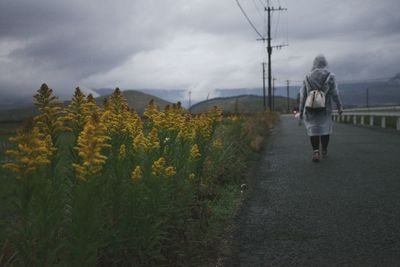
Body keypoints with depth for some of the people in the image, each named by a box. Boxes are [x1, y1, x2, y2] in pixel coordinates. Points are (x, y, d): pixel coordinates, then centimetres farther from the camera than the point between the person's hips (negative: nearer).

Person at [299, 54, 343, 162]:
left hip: (311, 108, 1)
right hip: (325, 108, 0)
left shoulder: (308, 77, 2)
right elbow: (334, 93, -7)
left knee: (313, 129, 3)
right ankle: (324, 152, 23)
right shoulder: (329, 76, -4)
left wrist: (301, 110, 7)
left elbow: (303, 95, 2)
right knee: (325, 128, 13)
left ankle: (316, 152, -13)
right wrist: (339, 107, 0)